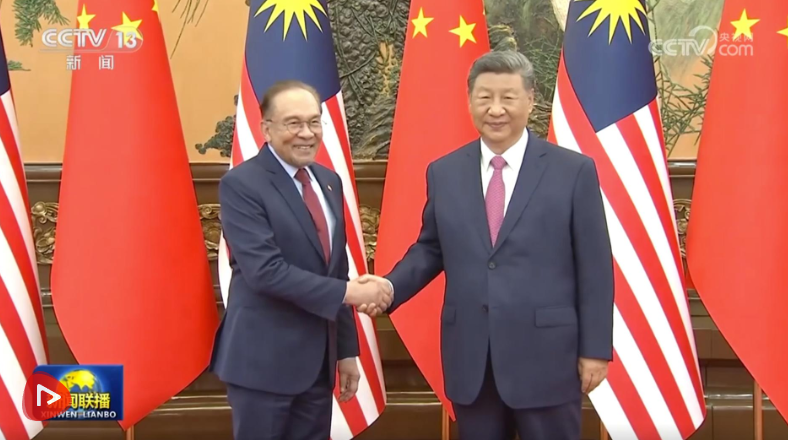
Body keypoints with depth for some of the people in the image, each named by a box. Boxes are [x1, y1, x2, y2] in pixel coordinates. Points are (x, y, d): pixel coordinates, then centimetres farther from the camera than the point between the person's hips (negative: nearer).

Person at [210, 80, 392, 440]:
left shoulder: (329, 181, 10)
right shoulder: (241, 184, -13)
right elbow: (266, 271, -23)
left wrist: (347, 349, 13)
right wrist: (347, 292, -20)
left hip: (319, 359, 7)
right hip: (264, 359, -7)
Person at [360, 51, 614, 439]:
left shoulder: (574, 171, -3)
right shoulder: (443, 172, 6)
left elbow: (594, 266, -3)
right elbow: (430, 248, 14)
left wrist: (595, 348, -4)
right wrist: (390, 286, -5)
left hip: (546, 356, -3)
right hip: (470, 359, 3)